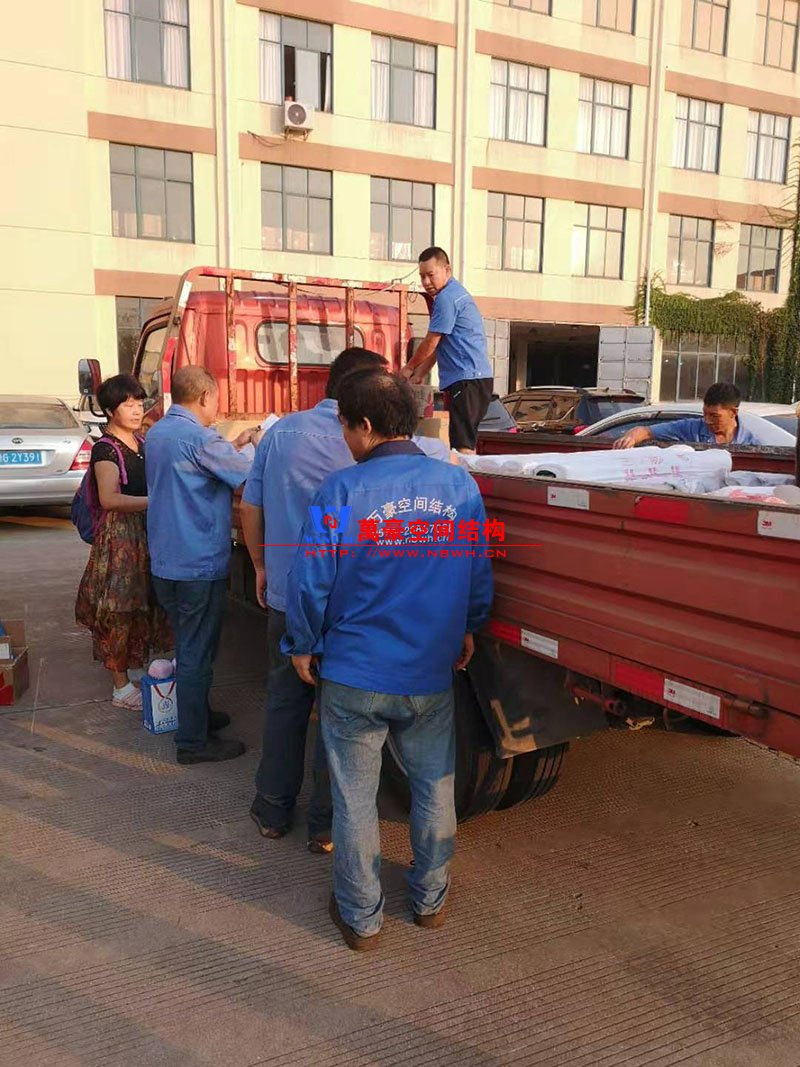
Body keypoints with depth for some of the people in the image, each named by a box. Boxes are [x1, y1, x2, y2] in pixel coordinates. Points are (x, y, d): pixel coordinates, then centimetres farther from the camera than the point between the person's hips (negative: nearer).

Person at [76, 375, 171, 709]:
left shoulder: (143, 443, 11)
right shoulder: (105, 450, -12)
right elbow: (109, 499, -25)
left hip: (148, 534, 7)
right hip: (121, 536, -7)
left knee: (145, 604, 13)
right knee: (121, 610, 1)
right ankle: (122, 687, 11)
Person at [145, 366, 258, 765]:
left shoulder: (158, 433, 9)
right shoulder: (198, 438, -20)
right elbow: (251, 474, -17)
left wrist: (233, 446, 13)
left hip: (166, 559, 9)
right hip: (199, 563, -9)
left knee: (188, 644, 22)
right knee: (197, 652, 1)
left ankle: (197, 714, 37)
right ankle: (194, 742, 12)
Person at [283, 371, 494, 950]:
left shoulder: (342, 489, -16)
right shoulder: (460, 485, -4)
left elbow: (311, 581, -13)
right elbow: (480, 576, 4)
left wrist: (304, 646, 3)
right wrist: (468, 629, 20)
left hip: (354, 677, -3)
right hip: (432, 675, 3)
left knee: (355, 799, 14)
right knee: (435, 788, 21)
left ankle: (362, 917, 30)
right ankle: (431, 898, 38)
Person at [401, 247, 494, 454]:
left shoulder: (446, 298, -11)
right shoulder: (456, 293, 22)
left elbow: (431, 342, -7)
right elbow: (438, 345, 23)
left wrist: (409, 368, 8)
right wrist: (419, 374, 19)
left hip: (468, 379, -11)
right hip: (476, 376, 11)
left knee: (462, 445, -15)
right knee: (467, 441, 12)